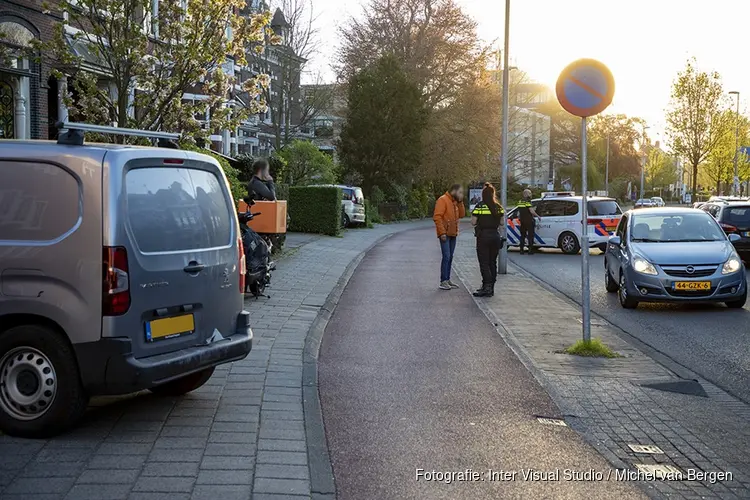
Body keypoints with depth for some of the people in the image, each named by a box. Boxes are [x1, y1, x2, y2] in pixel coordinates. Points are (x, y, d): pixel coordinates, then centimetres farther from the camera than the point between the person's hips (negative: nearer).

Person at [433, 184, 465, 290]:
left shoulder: (455, 202, 16)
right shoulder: (443, 200, -11)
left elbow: (462, 214, 13)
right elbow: (437, 217, -18)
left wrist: (460, 203, 2)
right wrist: (442, 232, -21)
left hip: (453, 234, 9)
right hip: (445, 234, -9)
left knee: (450, 257, 10)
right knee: (446, 256, -12)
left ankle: (447, 280, 16)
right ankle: (443, 281, -10)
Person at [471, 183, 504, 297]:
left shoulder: (480, 206, -10)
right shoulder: (498, 207, 2)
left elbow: (473, 222, -10)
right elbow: (501, 222, 5)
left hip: (483, 236, -5)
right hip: (495, 235, 5)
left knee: (484, 263, -2)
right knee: (492, 262, 12)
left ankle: (487, 286, -13)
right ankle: (490, 287, 17)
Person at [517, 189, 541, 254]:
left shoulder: (520, 202, 11)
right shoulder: (528, 201, -13)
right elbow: (531, 211, -20)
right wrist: (538, 216, -11)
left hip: (522, 221, 7)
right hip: (529, 221, -7)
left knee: (523, 235, 13)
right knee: (530, 235, -1)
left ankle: (521, 250, 12)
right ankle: (530, 250, -3)